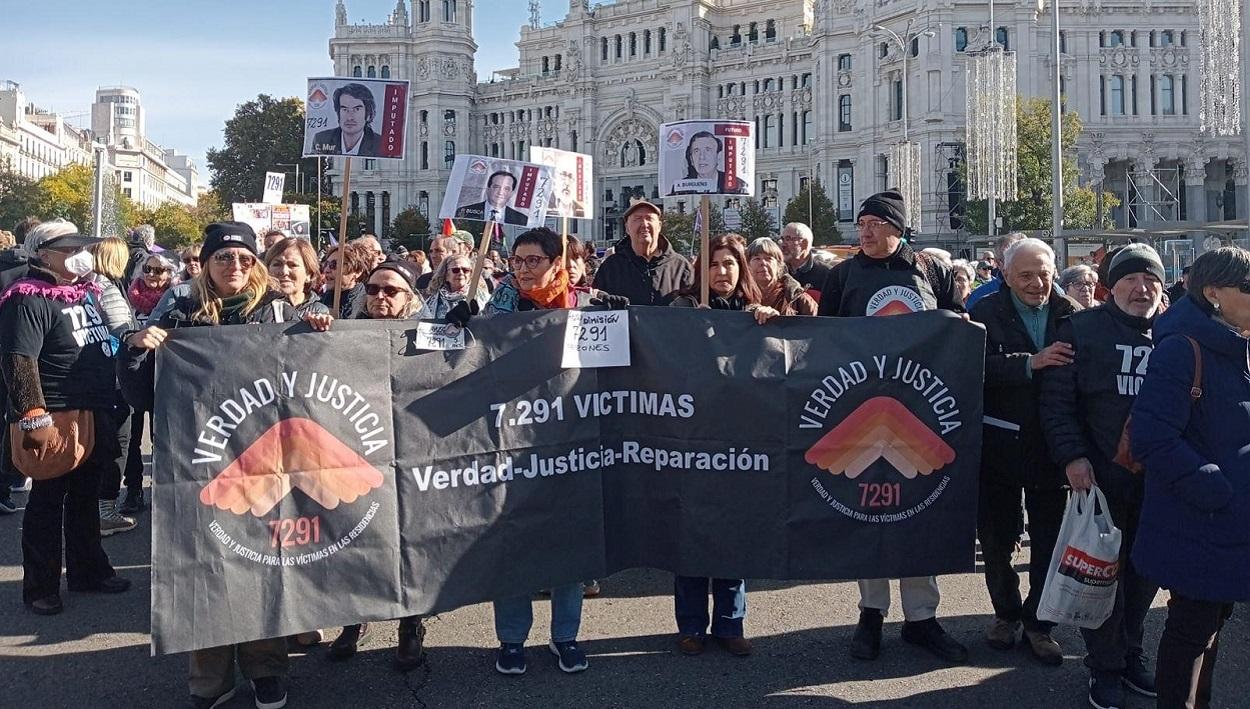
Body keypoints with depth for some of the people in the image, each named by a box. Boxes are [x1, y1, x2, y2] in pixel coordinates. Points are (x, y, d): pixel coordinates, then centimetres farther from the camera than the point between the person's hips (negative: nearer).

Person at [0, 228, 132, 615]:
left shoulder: (85, 292, 12)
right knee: (47, 503, 4)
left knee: (85, 498, 19)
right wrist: (35, 420, -28)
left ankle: (88, 570, 32)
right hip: (56, 422, -8)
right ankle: (40, 586, 16)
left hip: (94, 416, 8)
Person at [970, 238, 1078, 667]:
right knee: (996, 535, 11)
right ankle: (1006, 612, 32)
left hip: (1051, 444, 1)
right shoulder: (987, 313, -4)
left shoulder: (1072, 316, 1)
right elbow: (978, 367, -18)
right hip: (998, 443, -1)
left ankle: (1038, 621, 26)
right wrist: (1031, 362, -29)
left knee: (1049, 536, 9)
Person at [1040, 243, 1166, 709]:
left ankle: (1131, 652, 31)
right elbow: (1056, 399, -6)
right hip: (1098, 474, -3)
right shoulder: (1081, 329, -2)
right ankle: (1105, 666, 18)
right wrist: (1072, 456, -15)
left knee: (1147, 567, 12)